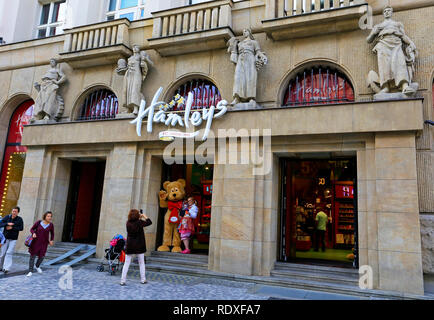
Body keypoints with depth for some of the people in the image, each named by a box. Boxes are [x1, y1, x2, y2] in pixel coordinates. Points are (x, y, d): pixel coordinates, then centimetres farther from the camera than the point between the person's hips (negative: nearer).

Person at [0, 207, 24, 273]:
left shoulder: (19, 219, -4)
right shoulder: (7, 217, 0)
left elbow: (21, 228, -10)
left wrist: (12, 228, -17)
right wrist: (7, 224, -21)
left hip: (13, 239, -2)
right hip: (6, 238, 2)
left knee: (9, 253, -11)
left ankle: (6, 268, -13)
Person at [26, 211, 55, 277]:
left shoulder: (51, 225, -6)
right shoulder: (38, 222, -11)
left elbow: (52, 233, 8)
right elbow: (32, 229, -1)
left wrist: (51, 240, -6)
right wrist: (33, 233, -21)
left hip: (44, 243, 2)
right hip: (36, 242, -2)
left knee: (41, 257, 8)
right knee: (32, 256, -3)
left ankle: (37, 266, 37)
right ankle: (30, 271, 6)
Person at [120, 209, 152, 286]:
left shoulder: (128, 223, -5)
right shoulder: (139, 222, -13)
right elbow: (149, 222, -4)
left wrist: (140, 218, 17)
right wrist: (145, 217, 10)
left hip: (129, 246, 2)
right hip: (139, 247, -2)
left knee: (126, 263, 8)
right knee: (141, 263, 13)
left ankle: (123, 280, 5)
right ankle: (143, 279, 18)